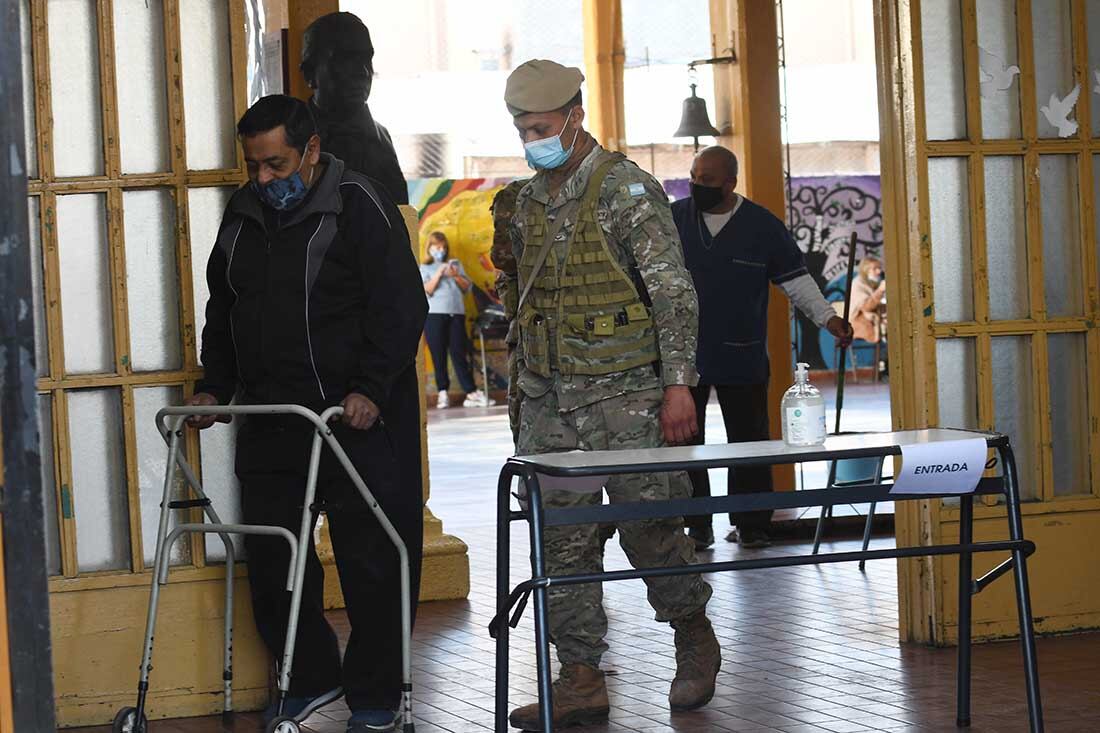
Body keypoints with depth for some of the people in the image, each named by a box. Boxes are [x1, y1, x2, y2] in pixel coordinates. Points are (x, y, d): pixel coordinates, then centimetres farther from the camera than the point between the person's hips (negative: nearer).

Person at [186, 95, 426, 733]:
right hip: (269, 421, 6)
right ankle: (312, 680, 25)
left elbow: (402, 308, -13)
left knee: (371, 561, -1)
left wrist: (370, 390, -21)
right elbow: (222, 310, 23)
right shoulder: (244, 213, 13)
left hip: (357, 419, -6)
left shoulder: (361, 207, -8)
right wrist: (214, 387, 13)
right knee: (270, 560, 8)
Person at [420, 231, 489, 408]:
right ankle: (443, 393, 1)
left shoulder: (455, 264, 20)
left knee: (459, 353, -3)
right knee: (438, 355, -2)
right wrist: (439, 273, -11)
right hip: (434, 315, -2)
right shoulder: (424, 268, 12)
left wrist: (455, 276, -3)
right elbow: (427, 290, -3)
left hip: (456, 313, 2)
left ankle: (471, 392, -8)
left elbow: (467, 287, 14)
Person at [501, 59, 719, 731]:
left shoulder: (626, 189, -7)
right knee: (563, 541, 3)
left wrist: (678, 385, -15)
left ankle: (696, 639, 22)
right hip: (548, 399, 6)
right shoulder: (530, 200, 13)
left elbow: (675, 291, -10)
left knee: (649, 528, -1)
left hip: (623, 393, -6)